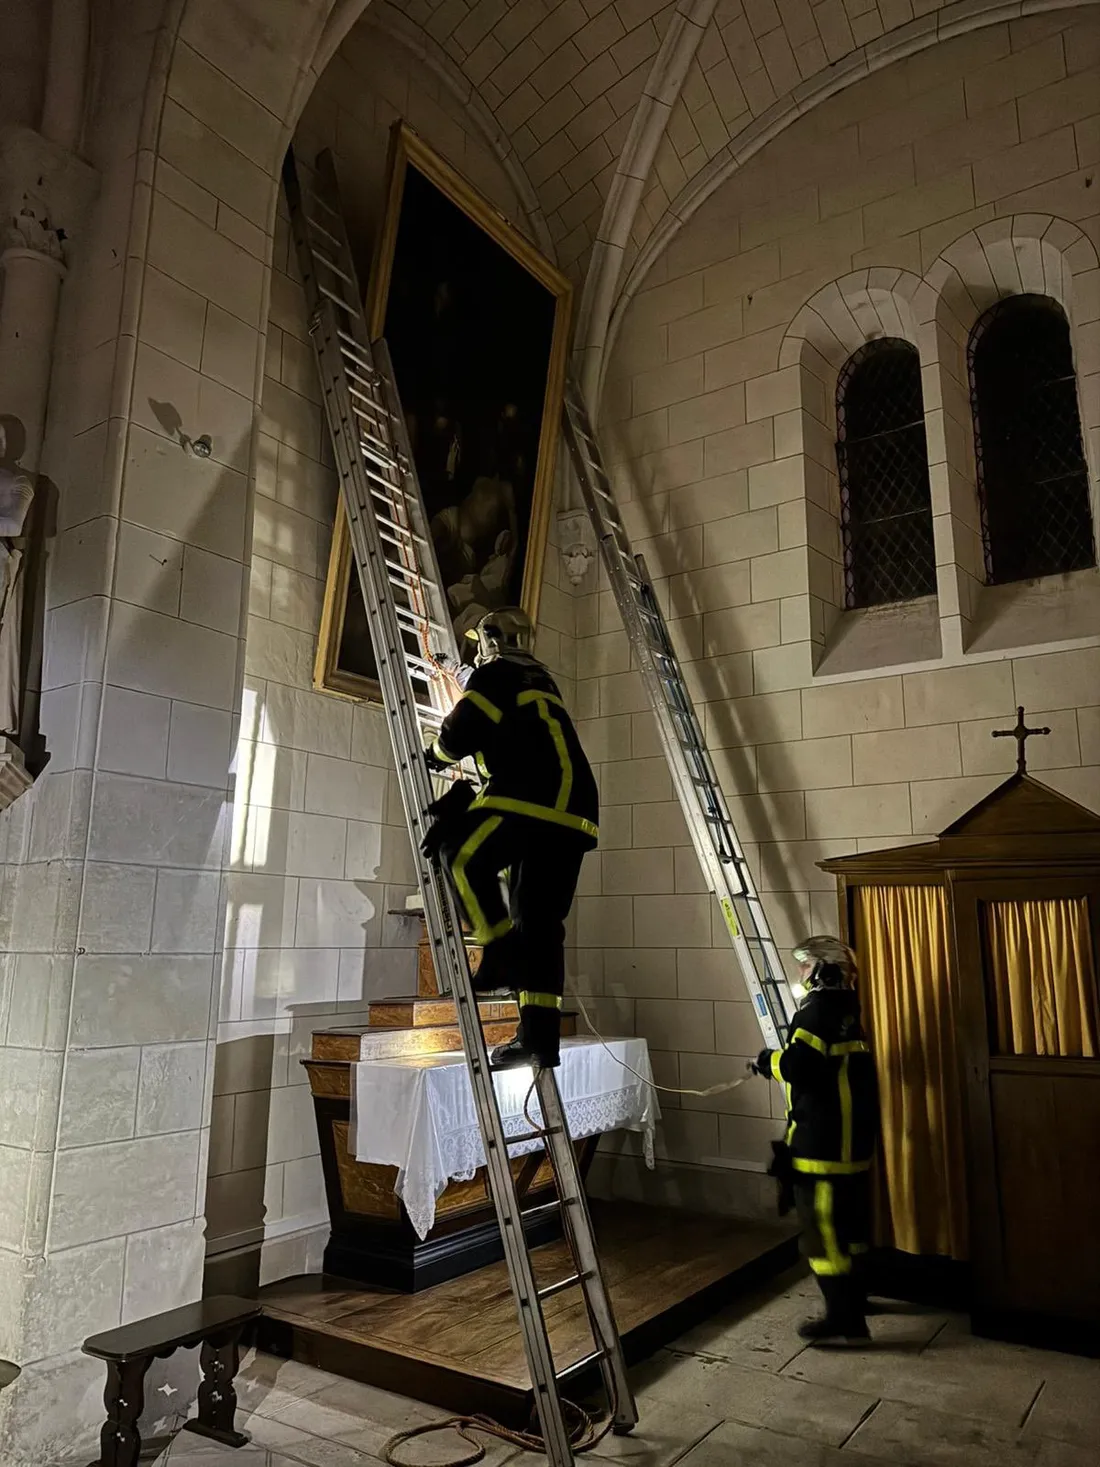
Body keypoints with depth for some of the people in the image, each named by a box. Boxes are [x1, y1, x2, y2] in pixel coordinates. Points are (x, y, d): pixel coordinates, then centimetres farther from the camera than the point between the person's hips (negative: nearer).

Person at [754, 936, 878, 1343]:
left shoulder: (818, 1007, -18)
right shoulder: (845, 1006, 11)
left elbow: (799, 1065, -29)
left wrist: (770, 1061, -11)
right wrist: (785, 1058, 12)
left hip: (823, 1142, -10)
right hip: (852, 1137, 10)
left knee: (822, 1227, -1)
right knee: (848, 1222, 21)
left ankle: (844, 1316, 5)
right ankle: (853, 1296, 35)